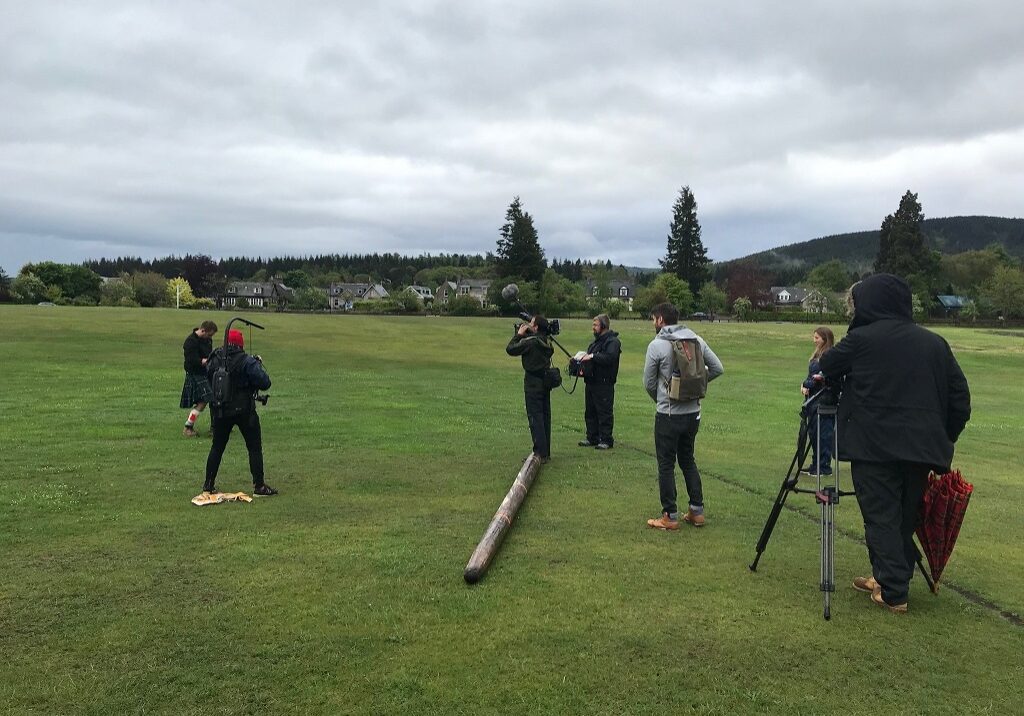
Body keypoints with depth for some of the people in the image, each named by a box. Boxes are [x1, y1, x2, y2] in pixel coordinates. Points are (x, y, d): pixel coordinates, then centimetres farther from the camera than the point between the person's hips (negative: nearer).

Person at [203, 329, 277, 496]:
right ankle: (259, 486, 5)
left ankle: (209, 484, 21)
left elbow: (208, 376, 17)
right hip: (244, 411, -4)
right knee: (254, 448, 5)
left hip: (221, 411, 4)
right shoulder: (247, 361, -15)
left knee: (217, 447, 17)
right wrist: (259, 365, -1)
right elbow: (265, 383, -17)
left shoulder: (215, 360, -1)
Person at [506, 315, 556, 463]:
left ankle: (540, 453, -8)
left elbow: (510, 349, -12)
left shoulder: (530, 341, -16)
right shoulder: (547, 342, 6)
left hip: (533, 384, -7)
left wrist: (519, 334, 2)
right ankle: (546, 452, 19)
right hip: (546, 382, 8)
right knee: (545, 416, 12)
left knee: (535, 417, -6)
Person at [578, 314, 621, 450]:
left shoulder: (613, 341, -11)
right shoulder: (597, 341, 20)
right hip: (591, 382, 10)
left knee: (604, 413, -4)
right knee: (590, 412, 13)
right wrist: (581, 360, 8)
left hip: (604, 384, -10)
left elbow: (610, 357, -26)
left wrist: (592, 356, -23)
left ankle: (606, 440, 2)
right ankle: (592, 438, 22)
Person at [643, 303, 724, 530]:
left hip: (669, 414, -6)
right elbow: (718, 368, 5)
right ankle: (697, 511, 21)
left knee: (666, 465, 4)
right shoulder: (696, 339, 3)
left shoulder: (657, 345, -12)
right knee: (688, 460, 19)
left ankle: (670, 516, 9)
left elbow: (649, 382, -6)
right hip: (693, 411, 6)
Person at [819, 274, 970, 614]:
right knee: (906, 518, 16)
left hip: (875, 446, -5)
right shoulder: (934, 343, 9)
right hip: (921, 447, 5)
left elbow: (825, 368, 10)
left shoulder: (861, 340, -5)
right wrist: (944, 440, 15)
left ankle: (893, 593, 3)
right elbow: (960, 397, 9)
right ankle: (888, 578, 27)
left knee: (882, 519, 2)